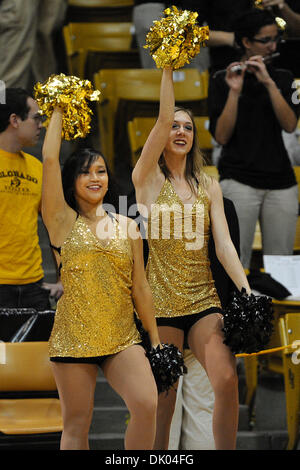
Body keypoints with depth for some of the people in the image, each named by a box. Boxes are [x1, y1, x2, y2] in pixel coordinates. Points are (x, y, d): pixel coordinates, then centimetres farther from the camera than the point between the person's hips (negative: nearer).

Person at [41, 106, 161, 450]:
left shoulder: (127, 227, 10)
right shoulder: (63, 222, 2)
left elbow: (140, 287, 12)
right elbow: (49, 159, -8)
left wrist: (155, 340, 11)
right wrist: (59, 111, 0)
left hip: (123, 338, 2)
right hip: (73, 337, -2)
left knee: (147, 405, -18)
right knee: (76, 424, 1)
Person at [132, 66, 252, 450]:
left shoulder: (209, 187, 12)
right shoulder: (148, 179, 2)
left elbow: (224, 245, 3)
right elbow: (163, 119, -11)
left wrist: (247, 290, -11)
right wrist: (168, 67, -15)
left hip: (204, 299, 2)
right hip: (160, 299, -2)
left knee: (227, 380, -17)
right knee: (162, 396, 0)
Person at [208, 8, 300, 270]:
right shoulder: (223, 81, 1)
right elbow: (221, 136, -8)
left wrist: (269, 83, -13)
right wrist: (234, 91, -18)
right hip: (239, 181, -3)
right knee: (236, 263, -7)